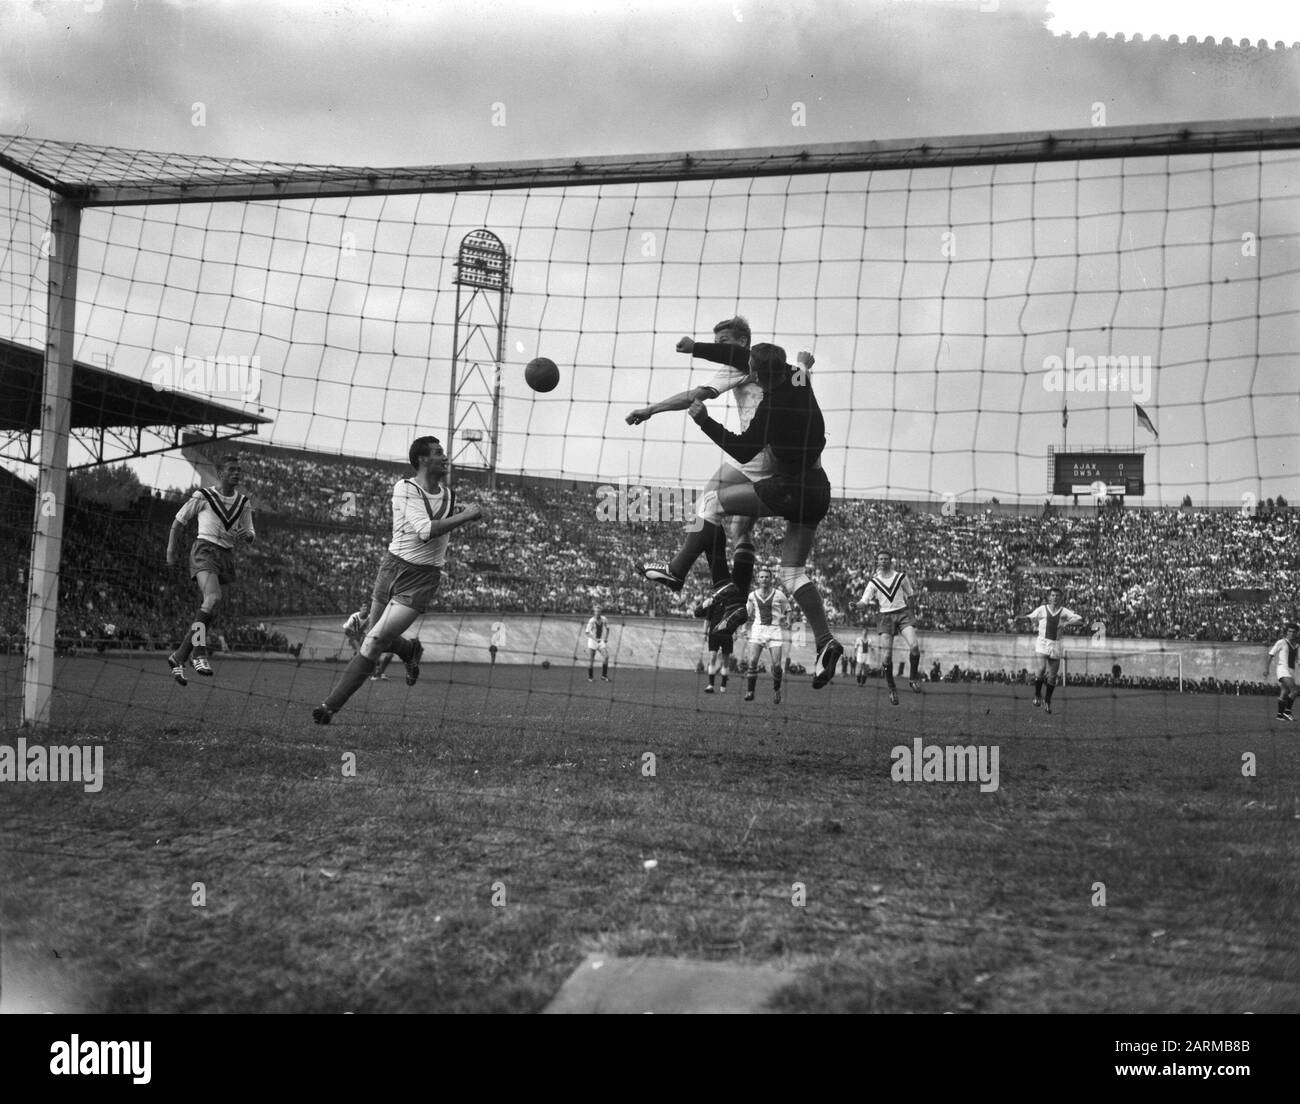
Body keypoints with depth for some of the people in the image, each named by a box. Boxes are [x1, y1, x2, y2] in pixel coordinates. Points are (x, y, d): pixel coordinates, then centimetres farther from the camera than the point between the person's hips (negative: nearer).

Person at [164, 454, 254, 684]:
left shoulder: (243, 503, 12)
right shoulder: (203, 496, -1)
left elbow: (251, 534, 16)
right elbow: (178, 522, 7)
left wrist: (246, 536, -7)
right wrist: (171, 551, 3)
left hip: (227, 557, 6)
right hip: (205, 550, -6)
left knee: (205, 610, 5)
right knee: (213, 598, -30)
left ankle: (178, 658, 18)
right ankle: (199, 653, -27)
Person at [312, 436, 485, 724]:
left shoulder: (449, 495, 6)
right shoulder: (404, 489, -9)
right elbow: (425, 529, -22)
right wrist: (465, 516, -24)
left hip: (423, 578, 0)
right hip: (392, 567, 0)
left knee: (375, 642, -10)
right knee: (373, 636, 12)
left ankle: (331, 705, -5)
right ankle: (410, 650, 47)